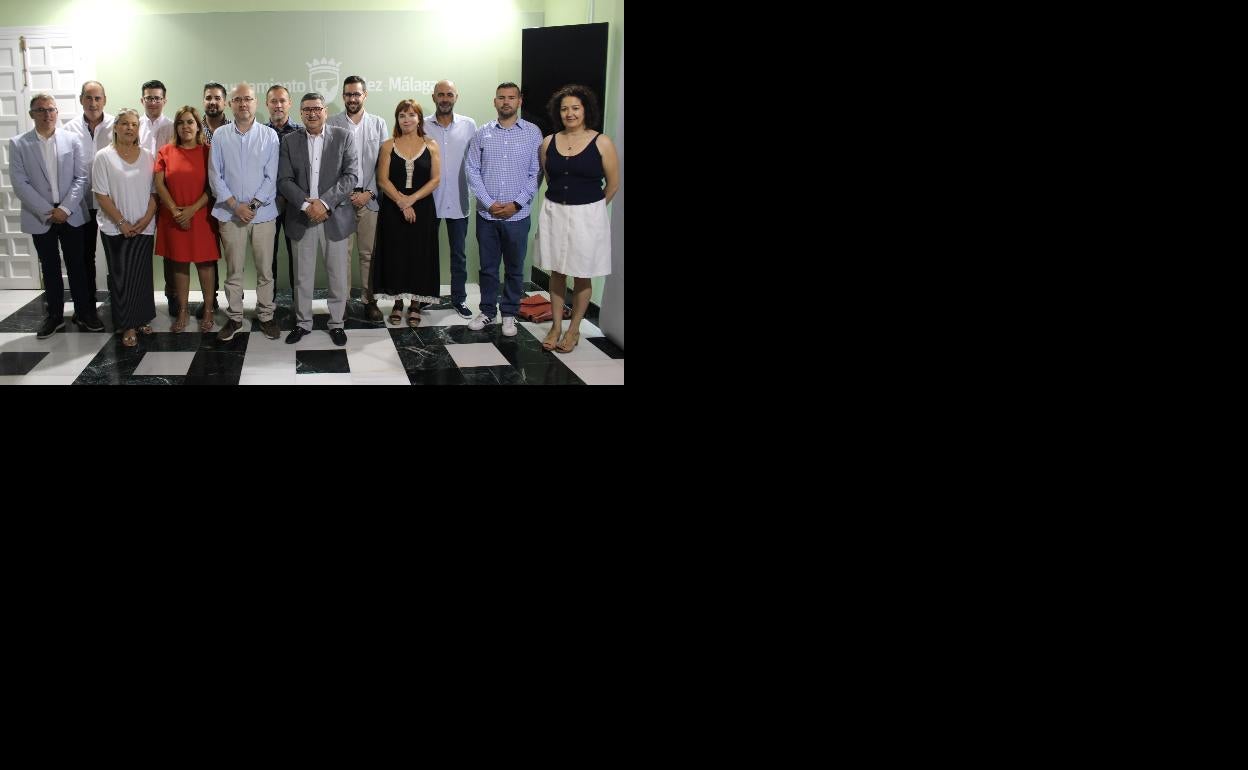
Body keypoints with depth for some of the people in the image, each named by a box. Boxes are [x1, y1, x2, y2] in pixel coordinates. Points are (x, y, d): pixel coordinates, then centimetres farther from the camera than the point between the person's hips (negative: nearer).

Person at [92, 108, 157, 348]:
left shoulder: (147, 156, 6)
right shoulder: (104, 156, -2)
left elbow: (154, 191, 4)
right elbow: (101, 195, -5)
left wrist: (146, 218, -9)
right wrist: (122, 222, -11)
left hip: (144, 227, 2)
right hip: (116, 228, -2)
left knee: (142, 274, 7)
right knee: (121, 276, 1)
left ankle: (142, 319, 18)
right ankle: (127, 325, 7)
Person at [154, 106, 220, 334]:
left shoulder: (208, 152, 0)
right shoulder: (166, 152, 5)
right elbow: (159, 184, 0)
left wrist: (193, 208, -14)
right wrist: (175, 210, -11)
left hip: (201, 216, -2)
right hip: (173, 218, 2)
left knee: (205, 263, 3)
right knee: (179, 263, 8)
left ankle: (209, 310, 12)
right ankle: (182, 311, 15)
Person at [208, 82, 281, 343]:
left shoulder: (269, 135, 0)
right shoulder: (220, 135, 2)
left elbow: (272, 177, -2)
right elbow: (215, 176, 1)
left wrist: (253, 205, -11)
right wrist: (236, 205, -9)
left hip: (263, 212, -1)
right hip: (229, 214, 1)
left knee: (265, 269, 5)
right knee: (233, 271, 8)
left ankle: (265, 316, 17)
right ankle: (234, 317, 18)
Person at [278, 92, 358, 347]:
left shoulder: (343, 137, 1)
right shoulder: (289, 141, 5)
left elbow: (350, 176, -7)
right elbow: (284, 180, -1)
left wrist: (325, 203, -16)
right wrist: (306, 204, -15)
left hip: (335, 217, -1)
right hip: (302, 218, 1)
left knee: (339, 274, 4)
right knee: (302, 275, 9)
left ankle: (336, 323, 18)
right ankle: (302, 322, 22)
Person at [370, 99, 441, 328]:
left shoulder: (431, 146, 4)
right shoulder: (388, 146, 4)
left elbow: (435, 179, -3)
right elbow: (383, 180, -2)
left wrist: (412, 199, -14)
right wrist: (401, 202, -15)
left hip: (422, 208, 0)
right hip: (393, 209, 0)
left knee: (419, 255, 2)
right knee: (395, 254, 2)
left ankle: (415, 305, 12)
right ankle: (398, 303, 13)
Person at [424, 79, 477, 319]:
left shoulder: (469, 125, 0)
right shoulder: (423, 127, 0)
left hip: (458, 200, 0)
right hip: (429, 199, 0)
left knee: (459, 254, 9)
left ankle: (459, 298, 20)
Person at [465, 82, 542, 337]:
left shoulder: (533, 133, -1)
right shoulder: (482, 133, 3)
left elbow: (536, 173, -3)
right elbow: (472, 171, 0)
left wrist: (516, 204, -11)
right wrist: (489, 203, -10)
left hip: (517, 214, -1)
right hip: (486, 213, 1)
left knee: (515, 268, 8)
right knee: (488, 267, 11)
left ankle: (509, 314, 21)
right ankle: (487, 311, 24)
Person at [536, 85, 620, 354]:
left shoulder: (601, 143, -8)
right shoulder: (549, 143, 2)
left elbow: (613, 184, -1)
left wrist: (590, 207, 9)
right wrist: (560, 202, 14)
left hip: (587, 217, -3)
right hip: (554, 213, 3)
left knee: (581, 276, 5)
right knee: (556, 273, 10)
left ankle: (574, 330, 19)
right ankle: (556, 327, 22)